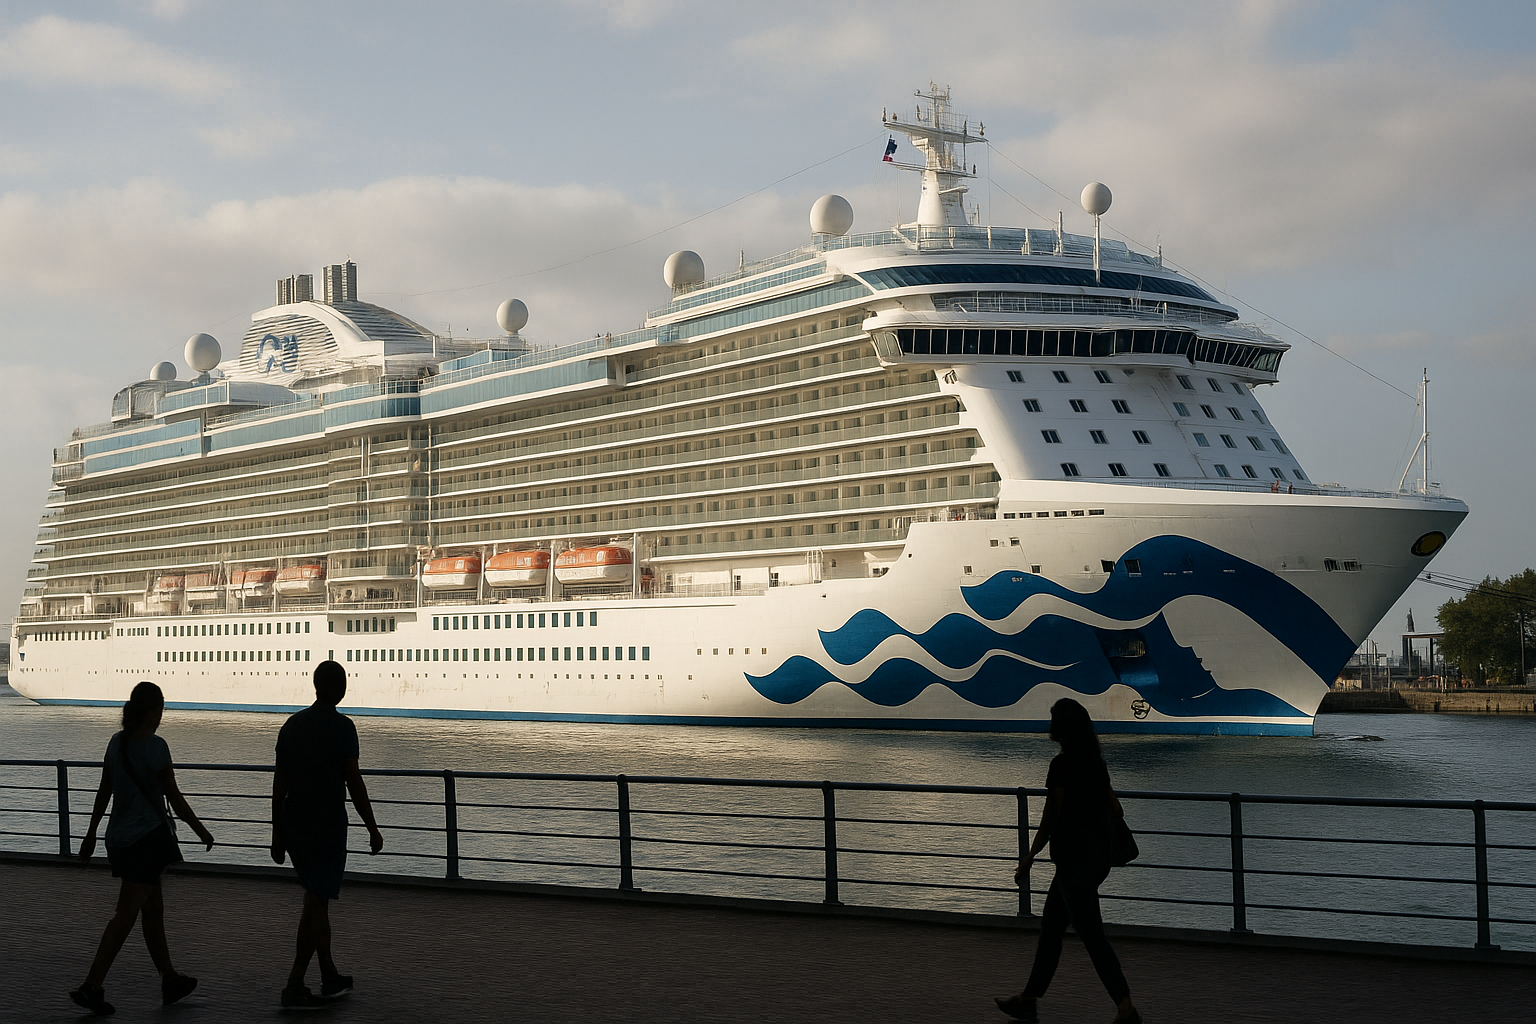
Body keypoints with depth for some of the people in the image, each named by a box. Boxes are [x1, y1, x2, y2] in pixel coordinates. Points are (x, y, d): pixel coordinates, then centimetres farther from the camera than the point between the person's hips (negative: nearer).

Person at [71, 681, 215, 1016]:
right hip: (148, 836, -8)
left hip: (120, 837, 8)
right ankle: (91, 986, -10)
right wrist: (201, 831, 1)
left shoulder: (116, 742, 4)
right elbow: (174, 797, -11)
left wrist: (91, 834, 21)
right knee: (126, 914, -5)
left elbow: (104, 792, 11)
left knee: (153, 909, 16)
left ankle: (170, 980, 25)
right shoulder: (155, 747, -16)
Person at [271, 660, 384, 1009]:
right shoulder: (341, 727, -11)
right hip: (327, 824, -6)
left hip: (293, 823, 6)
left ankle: (330, 979, 24)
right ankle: (295, 986, -7)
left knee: (317, 898, 16)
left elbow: (279, 782, 9)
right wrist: (373, 829, -5)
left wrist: (277, 831, 15)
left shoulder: (292, 725, 7)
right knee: (316, 902, -3)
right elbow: (354, 782, -13)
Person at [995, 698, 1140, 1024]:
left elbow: (1051, 817, -14)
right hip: (1098, 859, 9)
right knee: (1050, 927, 18)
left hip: (1073, 861, -9)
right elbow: (1115, 809, 12)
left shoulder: (1062, 764, -16)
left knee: (1091, 935, -5)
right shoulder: (1096, 763, 7)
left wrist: (1028, 859, -4)